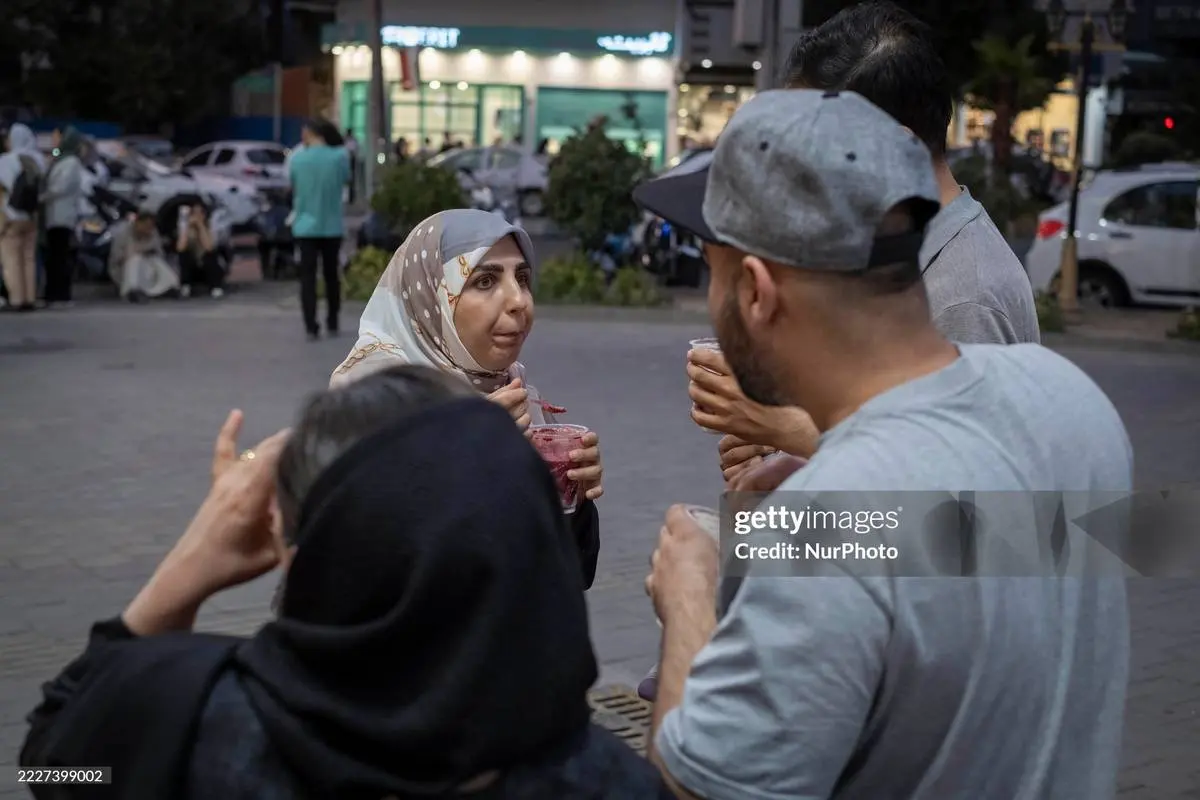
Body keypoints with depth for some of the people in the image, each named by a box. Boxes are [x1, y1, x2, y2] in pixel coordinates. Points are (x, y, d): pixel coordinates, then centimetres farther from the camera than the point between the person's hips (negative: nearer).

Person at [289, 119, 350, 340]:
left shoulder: (297, 159, -6)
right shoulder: (340, 156, -8)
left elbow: (293, 187, 8)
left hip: (305, 225, -1)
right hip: (332, 225, 1)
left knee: (308, 276, 1)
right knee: (331, 275, 14)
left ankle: (311, 327, -7)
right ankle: (332, 324, 21)